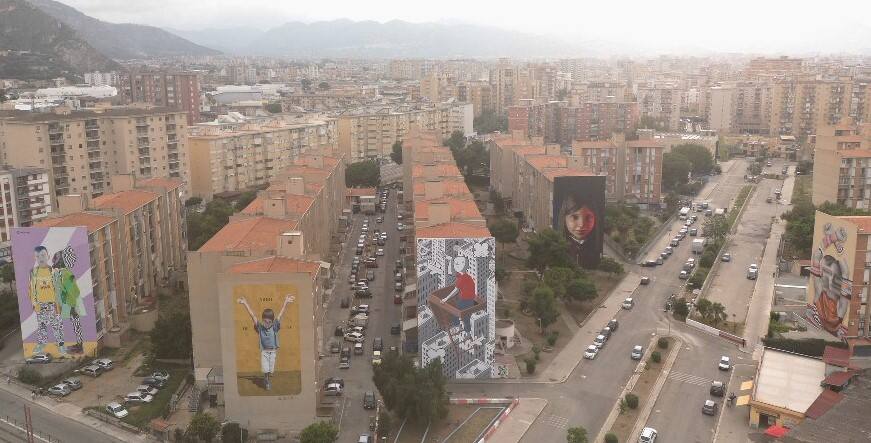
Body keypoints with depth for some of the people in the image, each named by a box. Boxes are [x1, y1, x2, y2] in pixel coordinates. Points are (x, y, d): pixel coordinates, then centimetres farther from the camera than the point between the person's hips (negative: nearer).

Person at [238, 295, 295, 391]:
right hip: (264, 351, 0)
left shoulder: (275, 327, -9)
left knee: (271, 370, 6)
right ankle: (266, 381, 22)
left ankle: (269, 381, 30)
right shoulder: (260, 327, -8)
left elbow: (280, 314, -16)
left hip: (273, 351, 0)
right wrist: (245, 303, -16)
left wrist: (286, 302, -23)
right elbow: (252, 315, -12)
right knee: (265, 370, -4)